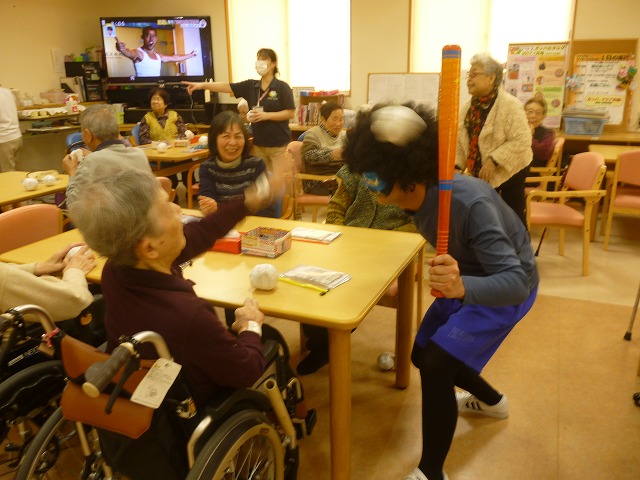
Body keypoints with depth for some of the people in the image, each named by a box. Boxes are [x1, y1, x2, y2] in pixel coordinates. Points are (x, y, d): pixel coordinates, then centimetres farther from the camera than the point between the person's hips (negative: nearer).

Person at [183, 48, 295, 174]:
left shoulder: (282, 87, -7)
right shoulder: (250, 86, 6)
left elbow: (291, 113, -11)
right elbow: (227, 87, -2)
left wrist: (266, 115, -18)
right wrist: (203, 85, -13)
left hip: (279, 145, -5)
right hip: (258, 144, 5)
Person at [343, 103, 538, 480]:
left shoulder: (469, 203, -39)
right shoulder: (414, 194, -16)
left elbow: (516, 282, -42)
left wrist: (462, 287, -60)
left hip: (506, 287, -8)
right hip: (468, 278, 8)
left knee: (436, 367, -21)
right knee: (424, 355, 16)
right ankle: (492, 402, 44)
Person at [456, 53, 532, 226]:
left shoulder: (509, 104, -19)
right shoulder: (468, 107, 1)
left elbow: (521, 141, -24)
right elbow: (461, 140, 5)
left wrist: (493, 160, -29)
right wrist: (456, 165, -8)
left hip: (509, 170, -6)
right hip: (479, 171, 6)